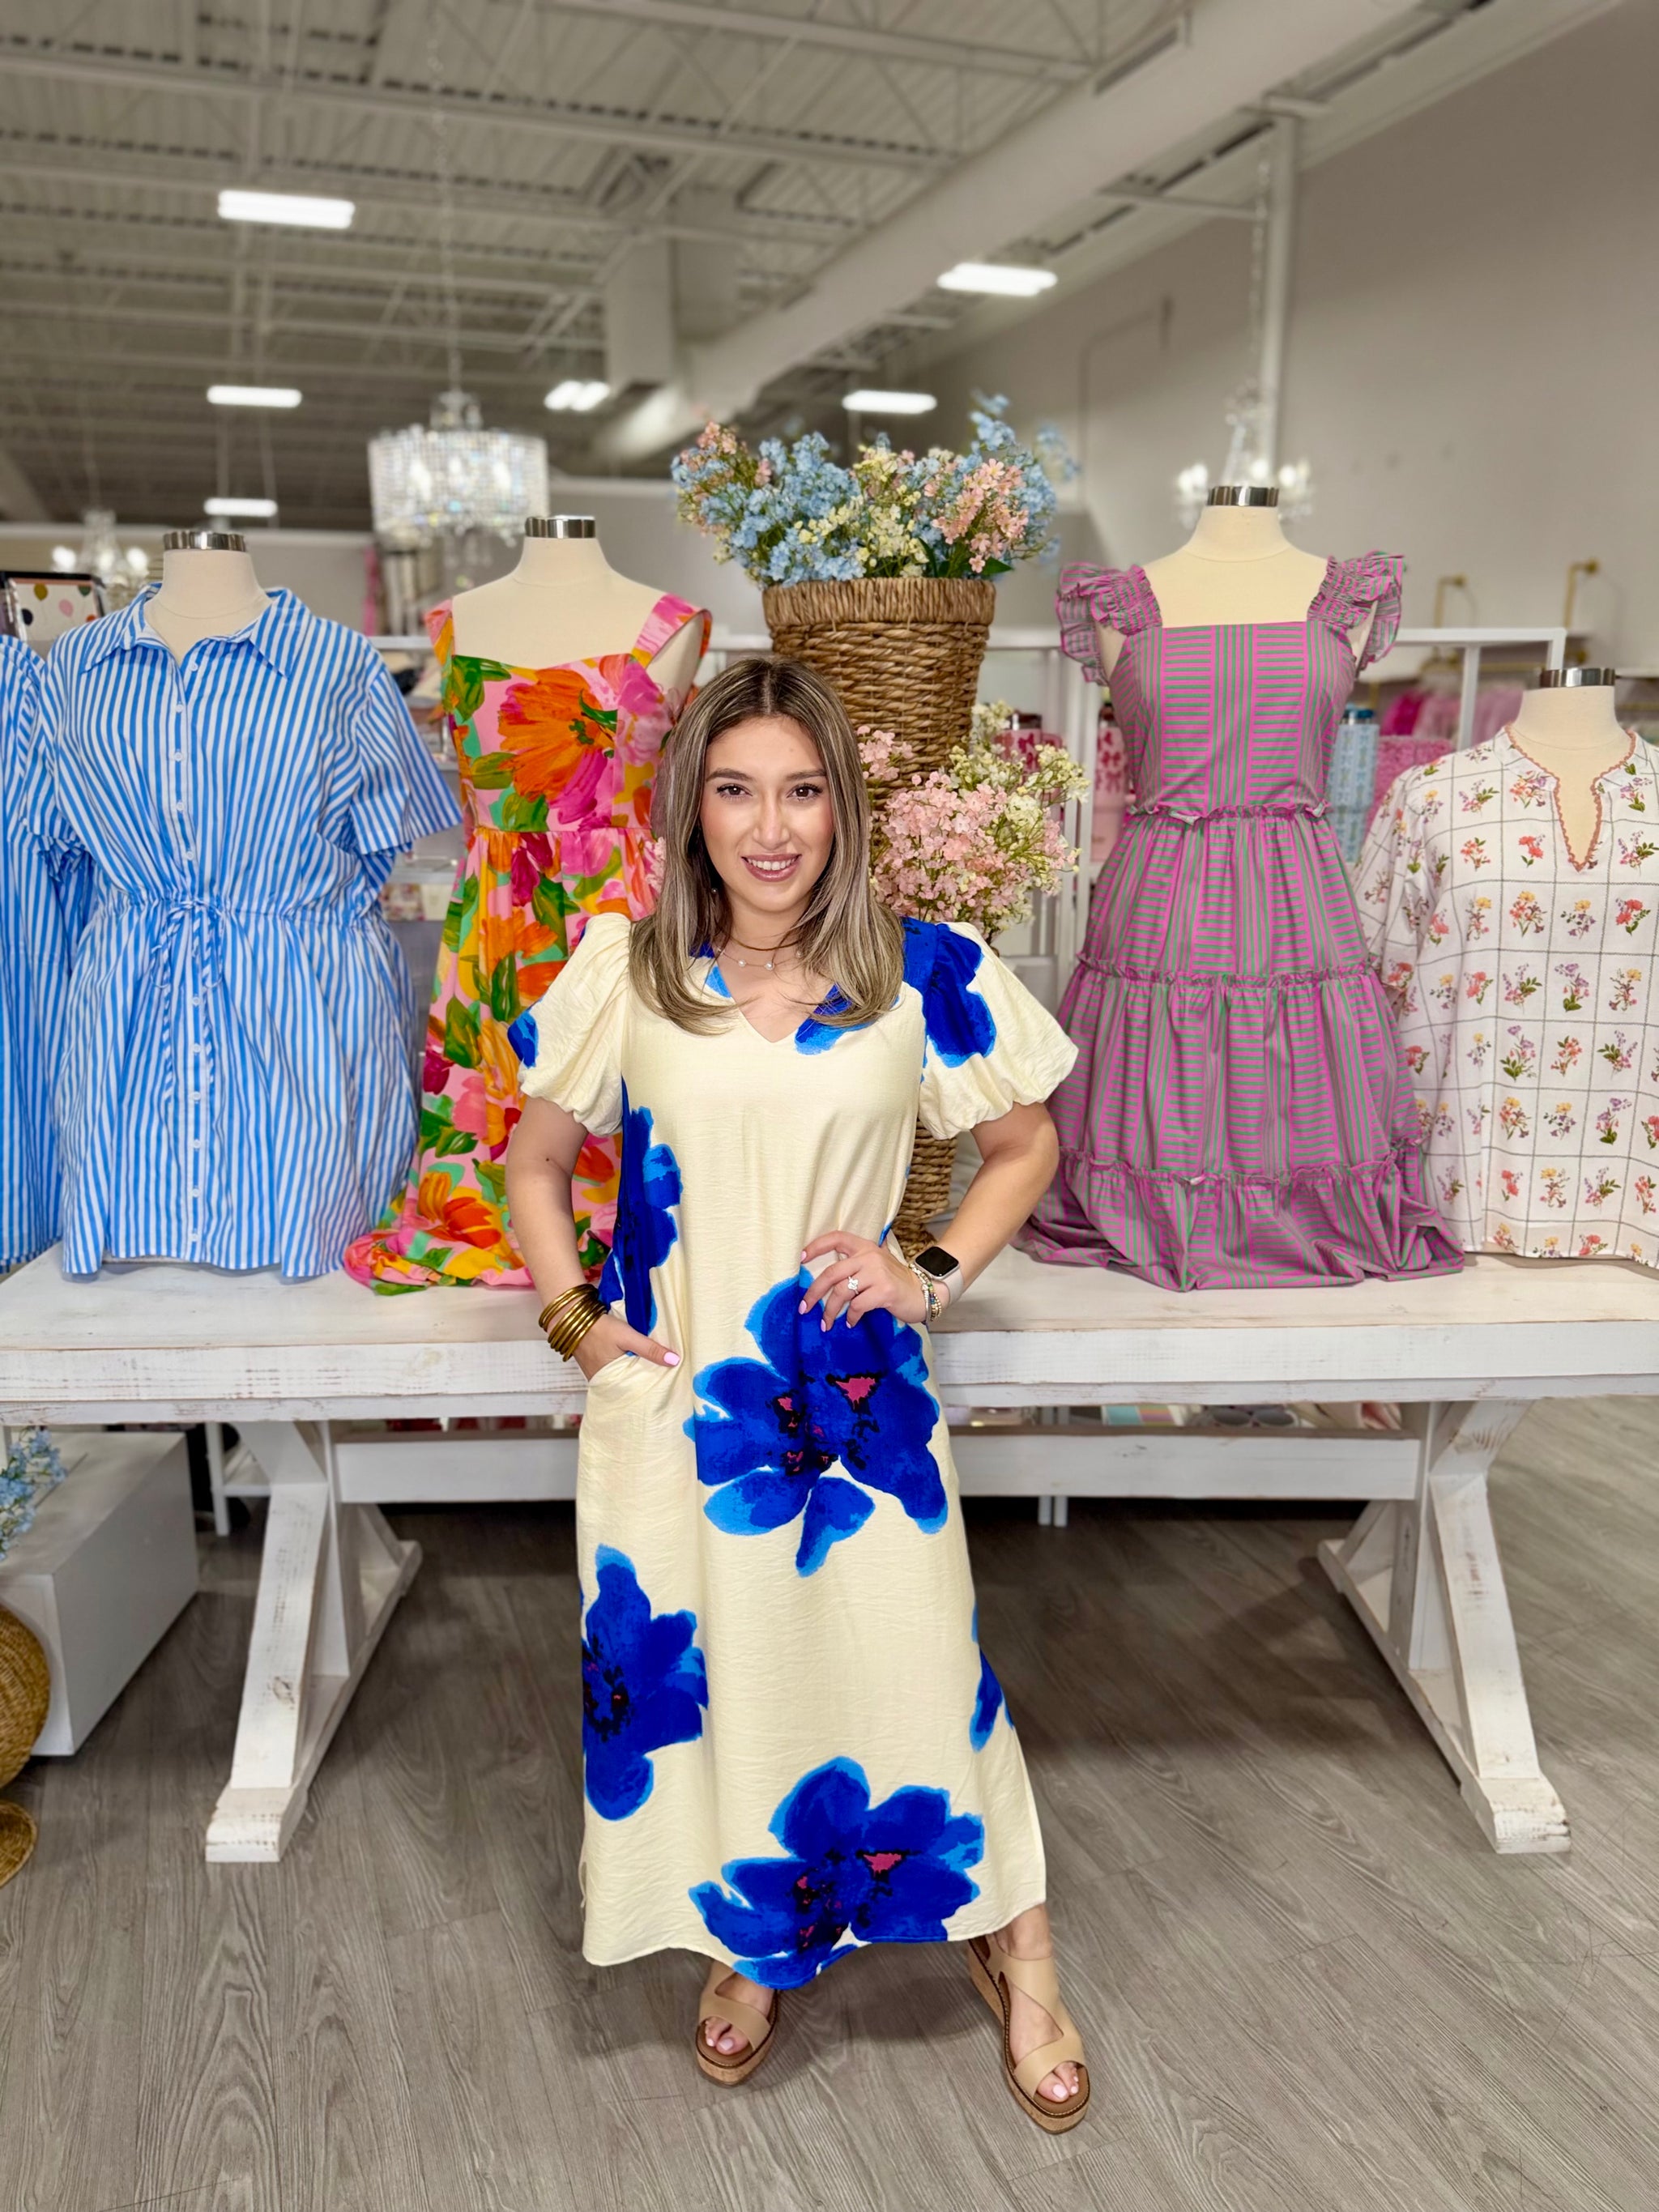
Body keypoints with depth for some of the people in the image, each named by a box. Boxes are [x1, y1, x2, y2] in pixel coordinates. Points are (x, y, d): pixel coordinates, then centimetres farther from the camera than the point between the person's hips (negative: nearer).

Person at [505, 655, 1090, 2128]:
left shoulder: (925, 975, -6)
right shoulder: (625, 970, -3)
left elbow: (1026, 1146, 7)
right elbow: (537, 1161, 9)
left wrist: (936, 1277, -6)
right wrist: (575, 1320, -3)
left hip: (860, 1396, -1)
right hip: (673, 1399, 2)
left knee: (917, 1664, 6)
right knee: (702, 1674, 13)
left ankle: (1016, 1953, 36)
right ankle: (754, 1946, 43)